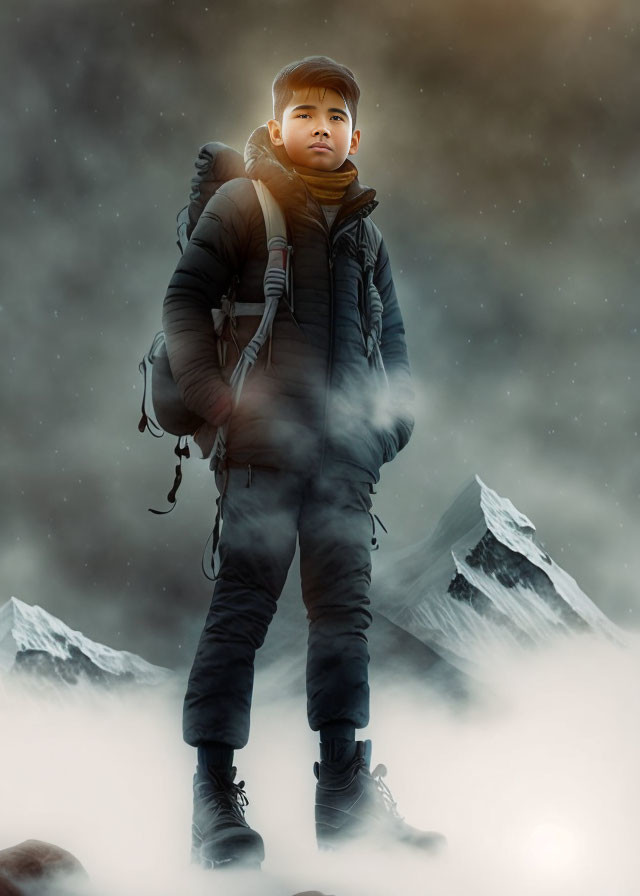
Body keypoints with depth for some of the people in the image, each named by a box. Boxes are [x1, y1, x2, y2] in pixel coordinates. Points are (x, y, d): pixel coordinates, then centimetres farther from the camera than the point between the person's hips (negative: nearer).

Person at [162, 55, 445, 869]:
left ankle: (347, 793, 9)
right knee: (243, 603, -9)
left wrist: (395, 412, 10)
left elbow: (390, 334, 26)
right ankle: (215, 795, -7)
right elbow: (185, 298, -1)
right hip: (264, 438, -5)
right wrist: (210, 395, -12)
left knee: (344, 607, 4)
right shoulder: (240, 204, 5)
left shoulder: (364, 230, 20)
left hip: (346, 447, 5)